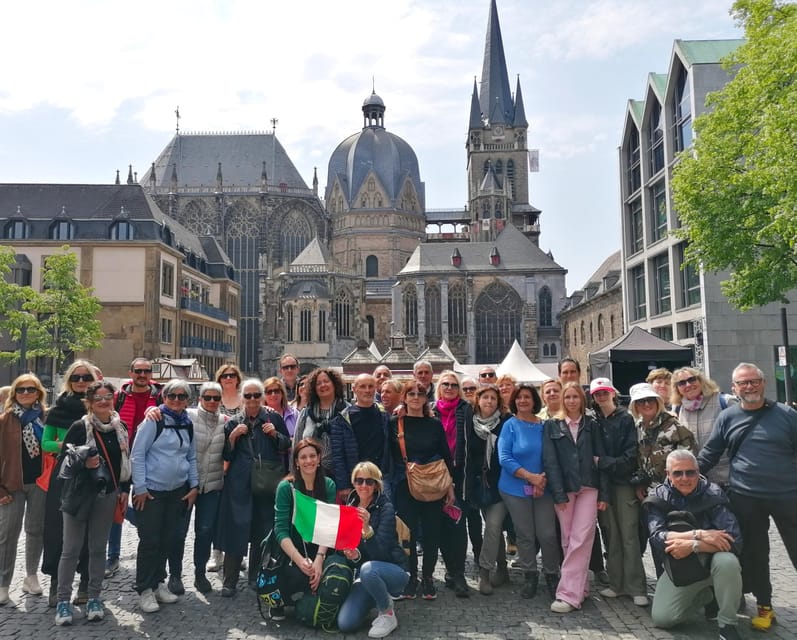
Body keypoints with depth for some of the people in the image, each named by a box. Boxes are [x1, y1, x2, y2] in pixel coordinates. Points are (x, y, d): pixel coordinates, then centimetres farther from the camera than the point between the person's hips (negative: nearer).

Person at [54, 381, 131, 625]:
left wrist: (124, 489, 7)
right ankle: (63, 600, 13)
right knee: (71, 549, 1)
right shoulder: (79, 427, -9)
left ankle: (93, 597, 20)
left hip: (107, 495, 4)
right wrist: (83, 463, -25)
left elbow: (126, 460, 11)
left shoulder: (121, 428, 4)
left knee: (98, 547, 10)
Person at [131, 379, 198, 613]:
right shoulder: (154, 420, -9)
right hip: (151, 491, -6)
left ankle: (158, 583, 26)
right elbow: (137, 454, -10)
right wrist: (140, 488, -13)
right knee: (150, 541, -1)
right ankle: (145, 590, 11)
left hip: (178, 492, 6)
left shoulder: (188, 425, 9)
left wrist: (194, 486, 10)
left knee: (168, 539, 11)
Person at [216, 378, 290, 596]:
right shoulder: (234, 423, 7)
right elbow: (226, 456, 6)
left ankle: (256, 576, 25)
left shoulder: (273, 418, 4)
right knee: (236, 529, -2)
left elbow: (287, 447, 8)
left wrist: (275, 434, -9)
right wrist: (233, 436, -10)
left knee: (262, 530, 8)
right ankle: (230, 581, 8)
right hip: (239, 484, 0)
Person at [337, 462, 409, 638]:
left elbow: (382, 552, -23)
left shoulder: (385, 508, -15)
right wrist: (354, 555, -16)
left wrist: (367, 528, -40)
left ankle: (387, 614, -10)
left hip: (393, 572, -4)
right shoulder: (350, 507, 1)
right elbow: (347, 543, 8)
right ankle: (376, 600, 15)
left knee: (368, 569, -37)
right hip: (365, 575, 5)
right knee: (345, 624, -15)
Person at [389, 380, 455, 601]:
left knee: (432, 533, 6)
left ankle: (428, 577, 22)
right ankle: (411, 576, 19)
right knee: (408, 533, 3)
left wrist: (450, 485, 3)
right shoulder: (394, 423, 1)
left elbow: (446, 456, 7)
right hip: (404, 487, -1)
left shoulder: (435, 424, 4)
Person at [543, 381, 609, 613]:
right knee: (568, 540, 5)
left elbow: (600, 458, 7)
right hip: (563, 489, 1)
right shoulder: (552, 425, 6)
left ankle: (569, 594, -9)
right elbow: (550, 460, -1)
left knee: (580, 540, -9)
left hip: (588, 488, 0)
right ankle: (580, 587, 18)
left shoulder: (592, 425, 9)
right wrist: (558, 494, -9)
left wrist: (604, 493, 0)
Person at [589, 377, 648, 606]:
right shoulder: (593, 421, 8)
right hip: (602, 484, 3)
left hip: (623, 483, -3)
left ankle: (636, 588, 4)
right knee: (611, 535, 8)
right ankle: (617, 583, 18)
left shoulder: (625, 419, -1)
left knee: (629, 536, -3)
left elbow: (630, 456, -8)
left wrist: (603, 462, -11)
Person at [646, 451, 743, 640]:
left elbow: (733, 540, -24)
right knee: (661, 618, -10)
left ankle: (727, 625, -11)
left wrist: (693, 545, -32)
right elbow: (657, 538, -23)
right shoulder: (659, 498, -10)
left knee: (727, 561, -35)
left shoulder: (713, 494, -15)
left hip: (712, 561, -2)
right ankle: (706, 594, 19)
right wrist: (699, 534, -32)